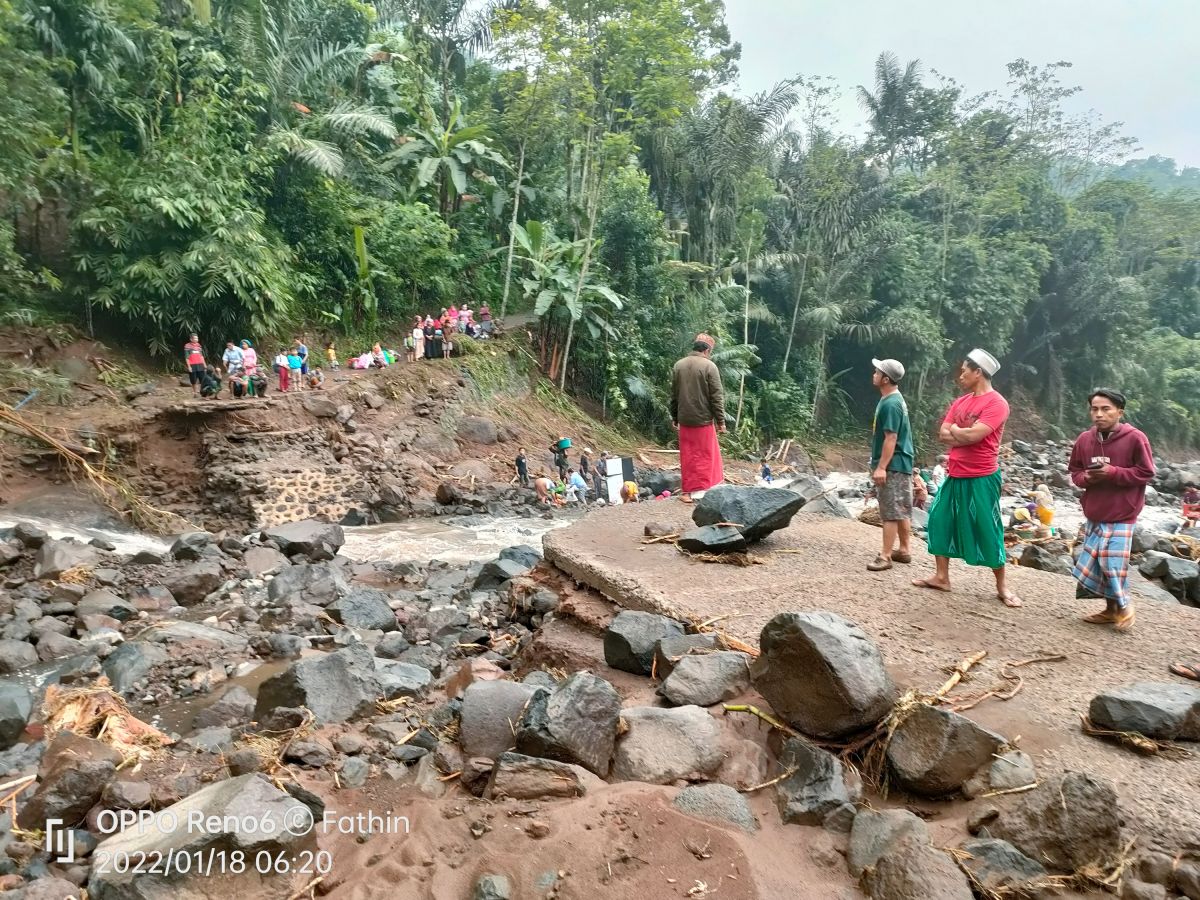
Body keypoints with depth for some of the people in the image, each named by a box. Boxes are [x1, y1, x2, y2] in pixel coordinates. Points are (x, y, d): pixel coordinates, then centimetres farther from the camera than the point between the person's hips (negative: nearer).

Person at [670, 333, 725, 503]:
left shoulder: (678, 365, 6)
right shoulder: (709, 366, -9)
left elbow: (674, 394, 12)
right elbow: (716, 396, -10)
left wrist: (674, 417, 20)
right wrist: (720, 420, -4)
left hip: (684, 419, 4)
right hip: (703, 419, -4)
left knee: (687, 456, 10)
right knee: (705, 455, 6)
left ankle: (689, 491, 13)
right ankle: (700, 490, 7)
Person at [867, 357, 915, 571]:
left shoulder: (890, 404, -19)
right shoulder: (893, 400, 13)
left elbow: (891, 438, -23)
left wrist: (881, 467, -23)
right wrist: (880, 463, 22)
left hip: (893, 465, -10)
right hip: (900, 464, 10)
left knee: (890, 511, -7)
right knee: (902, 510, 15)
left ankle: (885, 556, -3)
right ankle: (904, 550, 23)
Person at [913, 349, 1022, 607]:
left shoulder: (996, 403, -13)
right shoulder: (960, 402, 11)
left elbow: (973, 435, -24)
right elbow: (943, 435, 5)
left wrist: (955, 430, -4)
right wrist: (965, 434, -12)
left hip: (981, 478, -8)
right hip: (954, 475, 8)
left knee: (987, 530, -1)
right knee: (940, 521, 9)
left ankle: (1002, 586, 13)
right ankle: (942, 577, 19)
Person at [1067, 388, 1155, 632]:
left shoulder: (1135, 438, -12)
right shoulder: (1084, 439, 2)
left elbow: (1146, 472, -8)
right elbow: (1074, 471, 13)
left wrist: (1113, 472, -19)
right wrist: (1086, 477, -9)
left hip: (1121, 517, -5)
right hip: (1093, 516, 5)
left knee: (1113, 563, -6)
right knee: (1092, 562, 8)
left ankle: (1124, 604, 20)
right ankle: (1111, 609, 24)